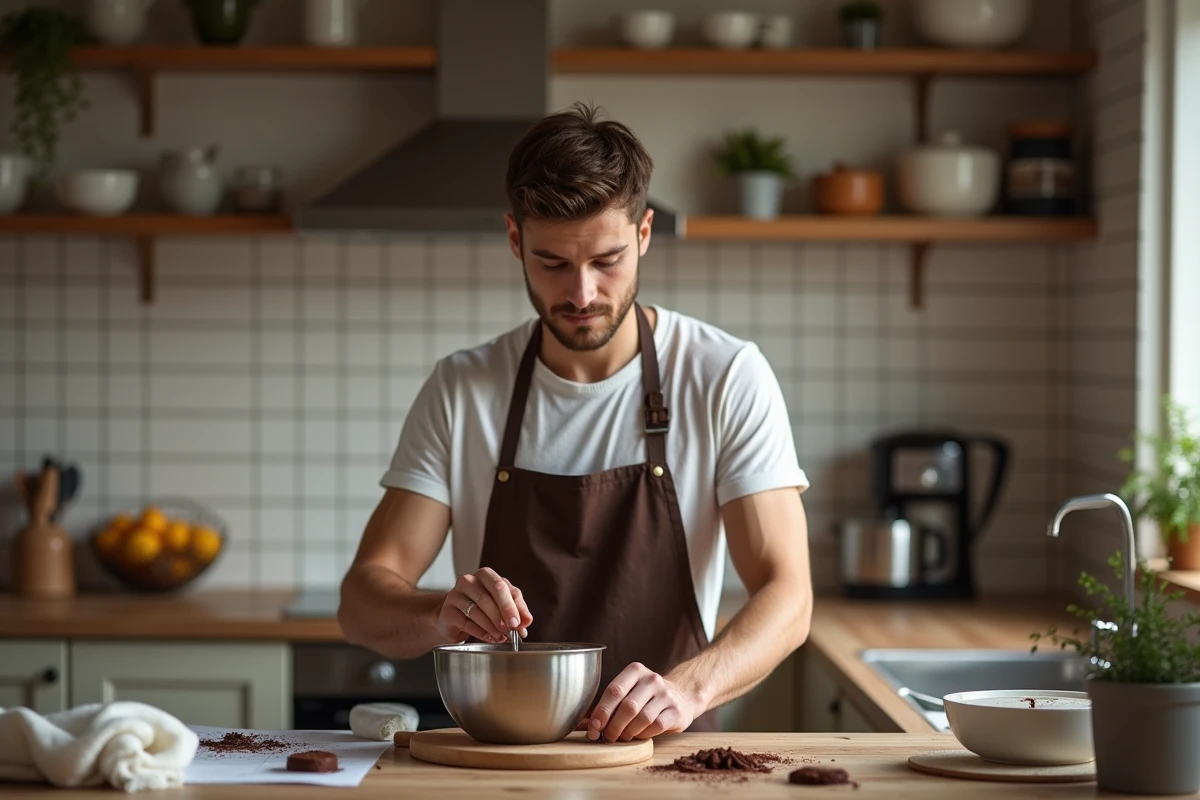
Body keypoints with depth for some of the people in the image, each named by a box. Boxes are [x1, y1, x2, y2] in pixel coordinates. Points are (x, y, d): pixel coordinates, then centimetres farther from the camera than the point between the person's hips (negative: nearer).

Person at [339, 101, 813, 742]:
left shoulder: (728, 379, -3)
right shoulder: (460, 390, 3)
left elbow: (786, 598, -8)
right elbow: (363, 603, 0)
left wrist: (686, 687, -28)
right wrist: (442, 616, -23)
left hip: (663, 761, -1)